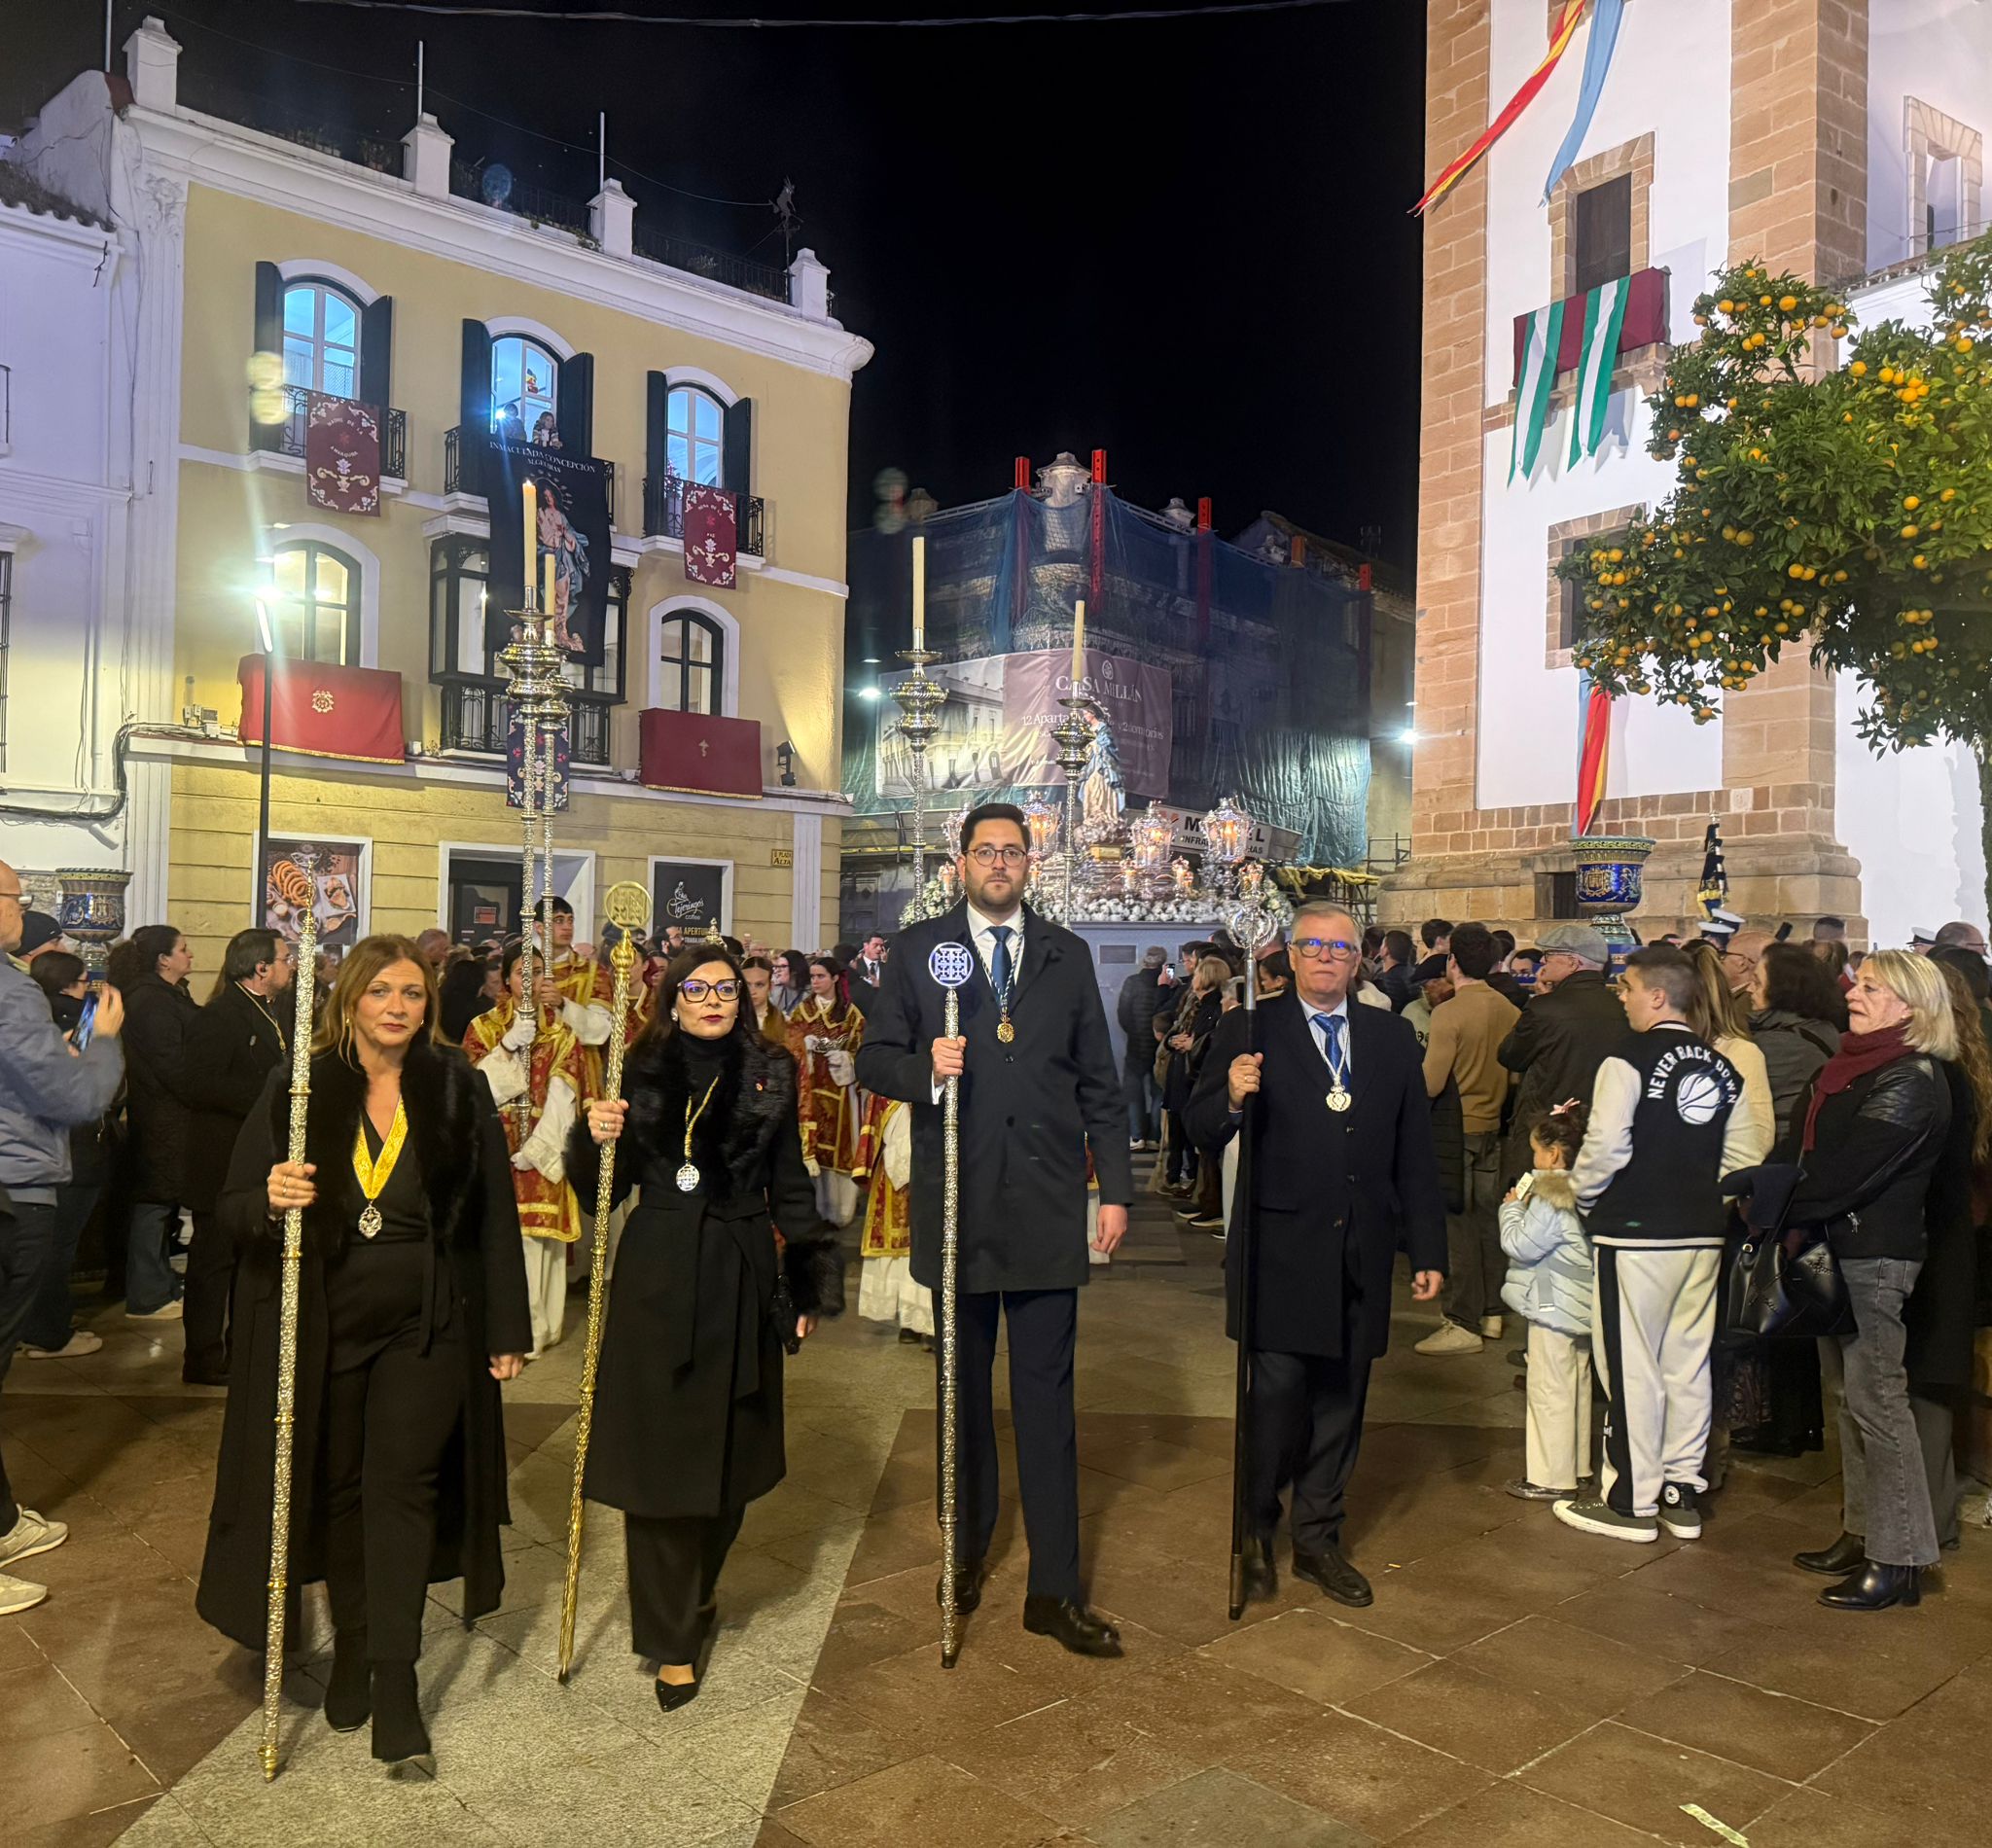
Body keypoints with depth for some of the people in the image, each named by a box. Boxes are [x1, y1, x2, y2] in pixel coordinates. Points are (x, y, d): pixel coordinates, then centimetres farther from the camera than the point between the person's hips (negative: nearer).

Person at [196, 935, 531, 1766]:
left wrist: (507, 1328, -1)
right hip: (324, 1325, 1)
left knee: (401, 1484, -3)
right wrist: (270, 1199, -25)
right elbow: (233, 1206, -1)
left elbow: (494, 1213, -1)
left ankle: (396, 1677, 6)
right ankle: (352, 1646, 31)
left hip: (427, 1325, -1)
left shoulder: (458, 1088, -4)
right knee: (338, 1488, 12)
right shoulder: (298, 1088, -4)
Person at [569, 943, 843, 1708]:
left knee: (729, 1447, 11)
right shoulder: (642, 1072, 2)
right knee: (658, 1453, 0)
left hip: (740, 1280, 1)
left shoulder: (770, 1074, 4)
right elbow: (607, 1187, 3)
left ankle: (698, 1588, 37)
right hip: (657, 1279, -1)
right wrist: (596, 1138, -18)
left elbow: (790, 1185, 9)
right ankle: (672, 1642, 12)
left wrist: (810, 1282, 6)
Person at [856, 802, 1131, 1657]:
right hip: (956, 1202, 0)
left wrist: (1116, 1190, 4)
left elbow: (1099, 1082, 9)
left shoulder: (1067, 955, 9)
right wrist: (926, 1069, -17)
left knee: (1046, 1395, 2)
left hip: (1047, 1203, 0)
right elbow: (874, 1059, 4)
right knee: (963, 1389, 14)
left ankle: (1054, 1590, 11)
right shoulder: (917, 950, 5)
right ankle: (966, 1552, 32)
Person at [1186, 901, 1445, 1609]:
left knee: (1340, 1400, 12)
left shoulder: (1393, 1037, 10)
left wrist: (1428, 1251, 8)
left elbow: (1415, 1153, 10)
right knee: (1277, 1392, -5)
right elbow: (1202, 1128, -4)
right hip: (1280, 1250, -4)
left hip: (1360, 1256, 4)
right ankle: (1254, 1535, 17)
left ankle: (1318, 1539, 28)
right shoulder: (1251, 1031, 0)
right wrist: (1232, 1098, -26)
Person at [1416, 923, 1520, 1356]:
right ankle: (1490, 1311, 25)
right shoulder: (1510, 1011, 1)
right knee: (1488, 1218, 15)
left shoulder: (1449, 1013, -18)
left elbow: (1430, 1084, -21)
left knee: (1457, 1226, -1)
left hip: (1456, 1130, -7)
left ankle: (1463, 1324, 4)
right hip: (1493, 1126, 7)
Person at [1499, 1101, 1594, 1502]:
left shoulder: (1550, 1198, -21)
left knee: (1549, 1392, -3)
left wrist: (1512, 1208, -6)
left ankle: (1552, 1477, 3)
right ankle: (1577, 1466, 29)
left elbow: (1520, 1245, -21)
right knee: (1576, 1387, 18)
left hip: (1553, 1309, -10)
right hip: (1579, 1307, 10)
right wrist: (1523, 1207, 9)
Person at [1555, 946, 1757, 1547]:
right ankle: (1683, 1492, 22)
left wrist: (1582, 1196, -1)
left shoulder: (1630, 1059, -12)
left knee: (1631, 1366, 2)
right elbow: (1745, 1157, 9)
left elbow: (1606, 1147, -17)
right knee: (1689, 1361, 13)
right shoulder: (1722, 1068, 8)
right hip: (1703, 1234, 7)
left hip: (1635, 1232, -6)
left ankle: (1631, 1501, 9)